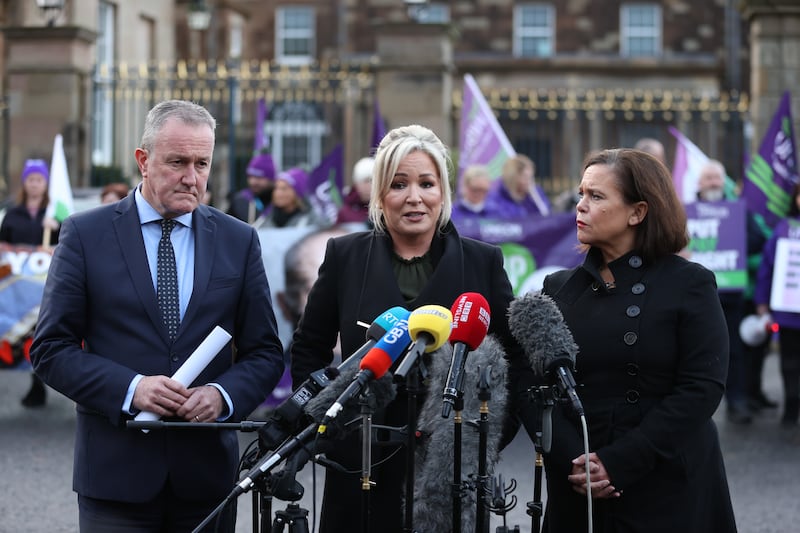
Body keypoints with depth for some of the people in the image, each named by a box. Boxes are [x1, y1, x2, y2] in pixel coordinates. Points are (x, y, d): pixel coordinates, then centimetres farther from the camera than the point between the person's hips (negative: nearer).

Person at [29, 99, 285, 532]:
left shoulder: (239, 240, 7)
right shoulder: (86, 235, 0)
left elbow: (265, 352, 8)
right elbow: (51, 349, -2)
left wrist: (223, 394, -12)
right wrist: (130, 388, -16)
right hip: (115, 470, -2)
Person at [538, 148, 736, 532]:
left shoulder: (690, 284, -3)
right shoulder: (559, 288, 7)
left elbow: (702, 388, -11)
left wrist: (617, 463, -17)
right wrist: (573, 461, -16)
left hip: (671, 490, -3)